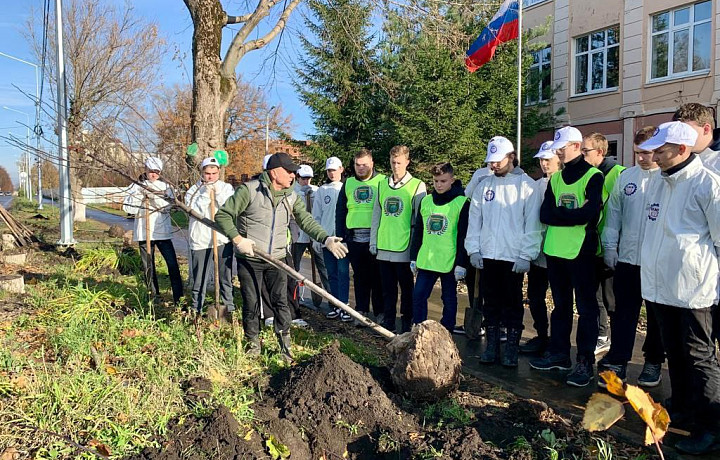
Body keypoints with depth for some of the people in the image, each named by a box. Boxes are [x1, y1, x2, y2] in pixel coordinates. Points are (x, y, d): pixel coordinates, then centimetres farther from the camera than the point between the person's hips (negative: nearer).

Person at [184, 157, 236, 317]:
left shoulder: (227, 188, 5)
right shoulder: (193, 190, 4)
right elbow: (194, 210, -11)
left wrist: (218, 193, -16)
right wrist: (206, 194, -16)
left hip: (223, 239, 1)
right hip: (200, 240, -1)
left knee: (226, 277, 9)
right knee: (199, 278, 5)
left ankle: (228, 308, 21)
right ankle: (196, 309, 18)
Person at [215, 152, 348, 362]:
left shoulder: (291, 197, 5)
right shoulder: (249, 190, -11)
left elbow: (307, 221, 0)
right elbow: (223, 215, -9)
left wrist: (326, 239, -14)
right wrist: (237, 239, -18)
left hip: (276, 260, 3)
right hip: (249, 259, -3)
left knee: (281, 301, 0)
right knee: (251, 304, 7)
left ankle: (285, 346, 11)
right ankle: (253, 344, 25)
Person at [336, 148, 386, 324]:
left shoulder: (382, 181, 1)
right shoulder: (348, 184, 13)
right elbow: (340, 212, 16)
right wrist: (340, 236, 9)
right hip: (354, 239, 4)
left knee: (378, 277, 2)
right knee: (360, 278, 10)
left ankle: (380, 312, 12)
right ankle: (361, 311, 19)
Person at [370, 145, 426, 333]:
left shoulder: (417, 186, -2)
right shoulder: (382, 185, 11)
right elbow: (376, 215, 14)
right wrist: (373, 241, 10)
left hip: (404, 247, -4)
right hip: (384, 247, 4)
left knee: (406, 288, 6)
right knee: (388, 288, 12)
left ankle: (406, 323, 17)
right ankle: (388, 322, 22)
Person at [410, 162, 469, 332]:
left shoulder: (462, 202, -5)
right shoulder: (426, 201, 10)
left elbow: (464, 236, -7)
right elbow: (417, 232, 15)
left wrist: (461, 263, -11)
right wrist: (414, 257, 12)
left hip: (449, 261, -4)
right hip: (426, 260, 4)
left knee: (449, 300, 7)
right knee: (418, 295, 2)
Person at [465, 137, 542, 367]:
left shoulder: (526, 185, -4)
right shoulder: (483, 186, 8)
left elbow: (532, 223, -8)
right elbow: (474, 220, 10)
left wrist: (526, 255, -12)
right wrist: (473, 249, 2)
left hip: (514, 257, -4)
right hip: (487, 255, 4)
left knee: (513, 305, 5)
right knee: (491, 304, 11)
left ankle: (512, 348, 16)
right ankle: (492, 346, 21)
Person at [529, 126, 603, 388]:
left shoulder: (593, 176, -5)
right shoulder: (555, 179, 13)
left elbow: (590, 214, -19)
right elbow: (544, 214, 1)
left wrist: (558, 214, -9)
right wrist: (572, 214, -12)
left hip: (581, 251, -6)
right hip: (555, 251, 6)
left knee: (586, 308, 2)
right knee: (560, 305, 16)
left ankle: (586, 362, 10)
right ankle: (558, 353, 26)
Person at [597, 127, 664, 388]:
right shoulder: (625, 177, 5)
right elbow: (613, 212, 9)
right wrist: (610, 246, 5)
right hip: (627, 258, 3)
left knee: (657, 316, 12)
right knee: (624, 313, 5)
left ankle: (653, 362, 27)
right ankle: (617, 363, 11)